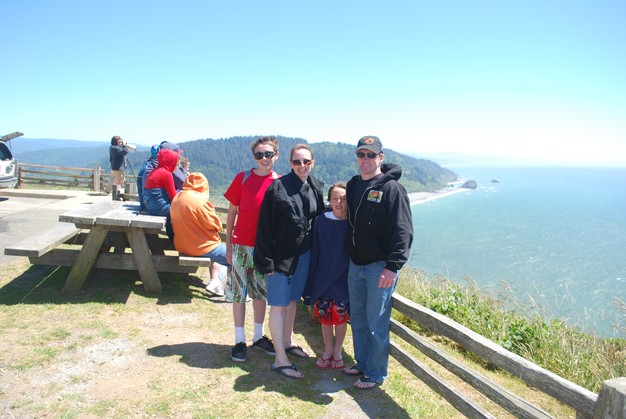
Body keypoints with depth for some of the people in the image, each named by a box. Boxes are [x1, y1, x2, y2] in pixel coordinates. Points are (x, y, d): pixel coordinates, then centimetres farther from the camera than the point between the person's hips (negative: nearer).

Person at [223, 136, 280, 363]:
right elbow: (231, 212, 1)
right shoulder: (242, 178, -4)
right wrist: (228, 244, -1)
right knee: (239, 293, 6)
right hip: (242, 245, -1)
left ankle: (259, 336, 30)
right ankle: (239, 340, 18)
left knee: (261, 292, 14)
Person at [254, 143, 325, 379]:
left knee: (293, 299, 18)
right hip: (281, 254, -6)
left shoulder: (316, 188, 4)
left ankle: (287, 342, 36)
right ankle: (280, 359, 6)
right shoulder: (278, 187, -13)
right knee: (279, 304, 0)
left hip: (304, 254, 6)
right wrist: (267, 261, -15)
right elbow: (265, 226, -13)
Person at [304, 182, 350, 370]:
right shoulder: (320, 221, -2)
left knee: (341, 316, 7)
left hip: (345, 279, -1)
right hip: (323, 278, 1)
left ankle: (337, 351, 27)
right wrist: (311, 282, 3)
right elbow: (314, 253, 2)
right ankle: (328, 350, 30)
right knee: (325, 316, 11)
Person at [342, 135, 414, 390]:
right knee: (357, 318, 16)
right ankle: (362, 364, 33)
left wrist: (393, 267, -23)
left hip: (380, 267, -7)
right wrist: (347, 254, 14)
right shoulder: (353, 186, 11)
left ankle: (375, 374, 17)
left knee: (377, 323, 1)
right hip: (355, 265, 7)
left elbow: (403, 232, -17)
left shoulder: (391, 188, -11)